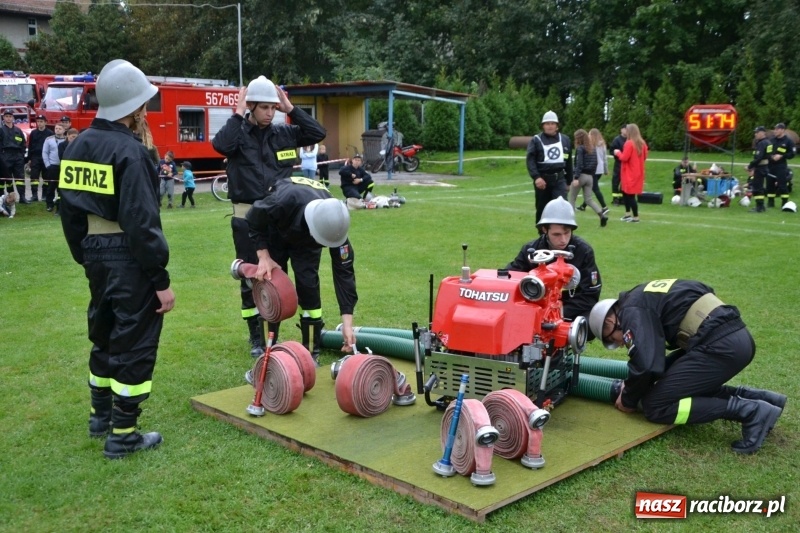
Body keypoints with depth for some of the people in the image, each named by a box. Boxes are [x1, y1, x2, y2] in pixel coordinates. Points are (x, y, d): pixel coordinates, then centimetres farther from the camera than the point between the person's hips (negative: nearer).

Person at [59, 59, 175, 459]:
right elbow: (142, 223, -22)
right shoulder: (129, 151, -18)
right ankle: (122, 435, 9)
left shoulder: (78, 146, 8)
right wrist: (161, 279, -18)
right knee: (134, 341, 2)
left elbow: (69, 209, 13)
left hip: (96, 256, 9)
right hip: (128, 259, -9)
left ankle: (101, 415, 37)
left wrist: (84, 255, 21)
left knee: (103, 332, 22)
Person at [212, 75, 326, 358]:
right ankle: (256, 339, 18)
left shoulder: (283, 133, 5)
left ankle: (274, 336, 21)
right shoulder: (238, 133, -4)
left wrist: (291, 108, -3)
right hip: (247, 216, -2)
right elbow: (220, 145, -24)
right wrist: (238, 114, -15)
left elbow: (318, 134, 0)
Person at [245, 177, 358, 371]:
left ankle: (312, 354, 0)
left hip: (305, 241, 1)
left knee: (308, 287, -11)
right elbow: (254, 218, -23)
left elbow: (344, 270, -31)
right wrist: (264, 256, -30)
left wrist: (347, 322, -33)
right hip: (275, 233, -1)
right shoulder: (284, 201, -46)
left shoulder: (333, 224, -36)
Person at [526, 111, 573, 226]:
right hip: (542, 178, -1)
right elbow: (530, 160, -11)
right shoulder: (536, 140, -2)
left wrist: (569, 181, 16)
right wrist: (536, 177, -25)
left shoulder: (565, 140, 10)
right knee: (542, 208, 8)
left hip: (559, 178, 2)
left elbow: (568, 162, 16)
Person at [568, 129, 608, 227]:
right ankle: (602, 215, -12)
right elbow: (595, 163, 13)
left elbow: (579, 164, -18)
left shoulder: (580, 148, -10)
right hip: (589, 176, 7)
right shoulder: (592, 149, 11)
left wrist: (576, 178, -22)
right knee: (589, 199, 6)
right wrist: (592, 175, 17)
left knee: (572, 198, 7)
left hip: (581, 175, -6)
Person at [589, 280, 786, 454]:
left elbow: (645, 364, -14)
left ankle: (748, 411, -8)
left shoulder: (633, 310, -2)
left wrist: (628, 399, 4)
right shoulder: (648, 297, 26)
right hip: (739, 338, 10)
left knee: (655, 406, -2)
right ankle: (755, 397, 14)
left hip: (718, 345, -10)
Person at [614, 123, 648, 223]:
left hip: (629, 174, -8)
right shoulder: (642, 143, 7)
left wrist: (618, 153, -1)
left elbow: (624, 158, -17)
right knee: (625, 192, 17)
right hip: (638, 173, 8)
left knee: (630, 195, -1)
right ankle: (628, 213, 16)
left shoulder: (629, 143, -16)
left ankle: (635, 217, 1)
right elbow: (644, 157, 13)